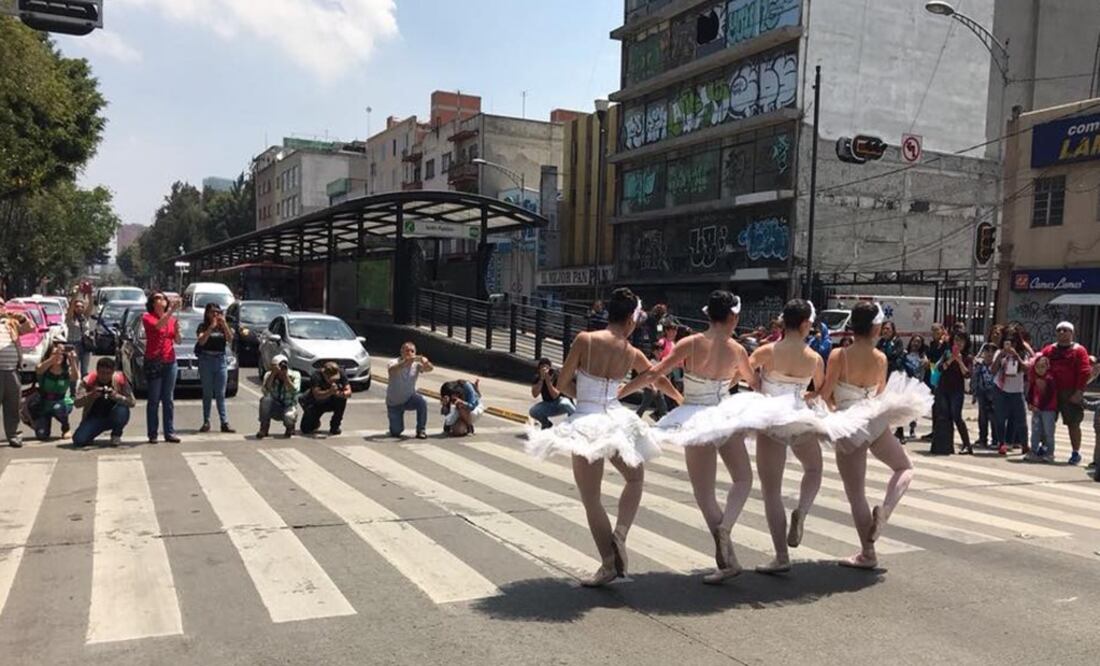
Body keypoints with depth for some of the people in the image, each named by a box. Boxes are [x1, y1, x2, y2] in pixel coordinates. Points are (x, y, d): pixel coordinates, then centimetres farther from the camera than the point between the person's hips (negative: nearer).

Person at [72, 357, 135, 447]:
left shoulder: (120, 380, -12)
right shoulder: (88, 381, -11)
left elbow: (132, 402, -16)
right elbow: (77, 403, -17)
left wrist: (117, 396, -34)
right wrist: (90, 396, -36)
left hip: (113, 418, 0)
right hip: (94, 418, 0)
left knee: (122, 409, -34)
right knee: (78, 440, -23)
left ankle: (116, 435, -4)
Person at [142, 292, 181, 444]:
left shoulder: (172, 318, 12)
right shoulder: (147, 317, -2)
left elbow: (177, 341, 10)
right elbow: (158, 326, -23)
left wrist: (177, 329, -9)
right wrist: (172, 310, -29)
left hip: (170, 362, 4)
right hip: (153, 362, -4)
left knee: (168, 399, 6)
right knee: (154, 399, -3)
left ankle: (170, 432, 8)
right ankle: (152, 434, -1)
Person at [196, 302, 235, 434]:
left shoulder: (223, 326, 9)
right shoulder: (203, 326, 1)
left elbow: (230, 340, -6)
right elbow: (201, 341, -15)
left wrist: (224, 324, -14)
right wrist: (211, 327, -20)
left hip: (221, 360, 2)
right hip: (206, 360, -2)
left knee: (220, 394, 2)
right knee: (207, 393, 3)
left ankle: (225, 423, -1)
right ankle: (206, 423, 7)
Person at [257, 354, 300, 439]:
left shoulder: (295, 375, -9)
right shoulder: (269, 375, -5)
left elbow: (294, 391, -27)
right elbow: (265, 390, -23)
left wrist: (285, 375, -27)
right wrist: (273, 374, -27)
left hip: (289, 407, -2)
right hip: (274, 409, 2)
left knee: (288, 417, -37)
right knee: (265, 399, -31)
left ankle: (290, 428, 5)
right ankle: (264, 429, -13)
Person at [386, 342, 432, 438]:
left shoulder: (416, 364, -12)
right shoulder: (395, 363, -21)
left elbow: (430, 369, -31)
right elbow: (392, 370, -46)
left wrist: (425, 362, -55)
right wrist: (406, 362, -64)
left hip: (409, 398, 2)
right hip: (394, 403, -2)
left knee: (422, 402, -31)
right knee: (396, 432, -3)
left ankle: (421, 431, -14)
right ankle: (394, 427, 36)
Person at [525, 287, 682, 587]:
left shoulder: (585, 340, -8)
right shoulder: (632, 354, 2)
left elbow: (562, 384, -5)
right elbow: (661, 380, 21)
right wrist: (681, 398, 41)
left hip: (585, 424, -2)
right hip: (616, 421, 2)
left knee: (590, 498, 9)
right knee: (634, 477, 27)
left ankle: (609, 563, 12)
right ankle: (619, 534, 7)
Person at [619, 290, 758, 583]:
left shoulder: (690, 344, -10)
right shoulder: (736, 350, -3)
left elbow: (654, 374, -13)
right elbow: (753, 381, 15)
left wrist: (616, 393, -7)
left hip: (694, 421, -1)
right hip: (724, 416, 1)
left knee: (704, 492, 8)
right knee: (743, 478, 17)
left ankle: (728, 561, 7)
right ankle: (724, 527, -10)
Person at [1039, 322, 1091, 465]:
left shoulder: (1079, 350, 0)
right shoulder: (1049, 350, 13)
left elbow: (1084, 373, -7)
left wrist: (1079, 392, -15)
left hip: (1071, 394, -4)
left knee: (1073, 424, 0)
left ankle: (1076, 453, 8)